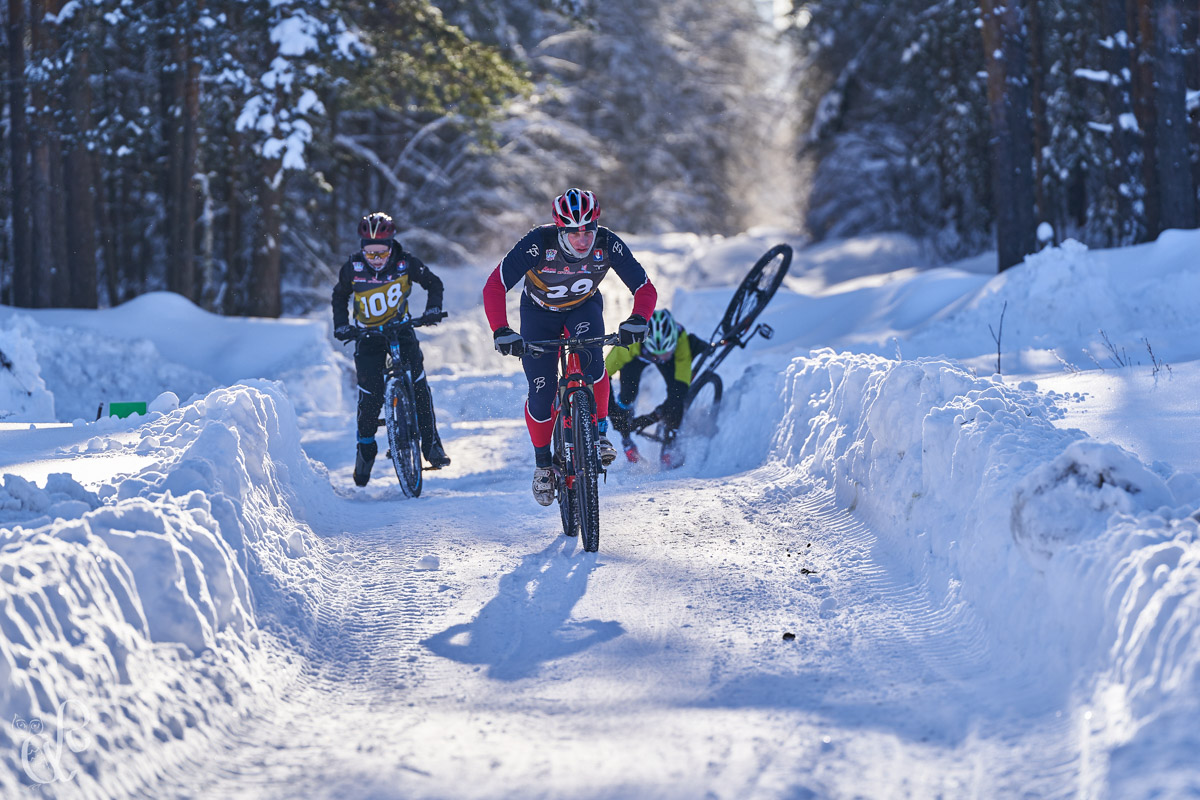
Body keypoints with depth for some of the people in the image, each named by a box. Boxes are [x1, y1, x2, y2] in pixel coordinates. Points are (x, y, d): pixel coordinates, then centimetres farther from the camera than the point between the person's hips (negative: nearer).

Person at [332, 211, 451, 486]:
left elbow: (434, 283, -1)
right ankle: (365, 448, 11)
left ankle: (431, 442, -7)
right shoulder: (353, 268, -16)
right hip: (368, 335, 0)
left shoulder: (406, 263, -18)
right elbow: (340, 296, 4)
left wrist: (433, 309, -17)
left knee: (417, 382, -18)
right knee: (370, 395, -10)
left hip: (401, 328, 0)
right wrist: (341, 326, -8)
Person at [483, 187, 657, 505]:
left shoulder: (608, 244, -30)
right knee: (542, 392, -6)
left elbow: (645, 289, -24)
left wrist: (638, 320, -45)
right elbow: (494, 287, -35)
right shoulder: (539, 243, -36)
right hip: (539, 311, -1)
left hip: (584, 307, 1)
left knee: (590, 356, -32)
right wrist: (501, 331, -50)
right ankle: (542, 462, 17)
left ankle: (599, 431, -16)